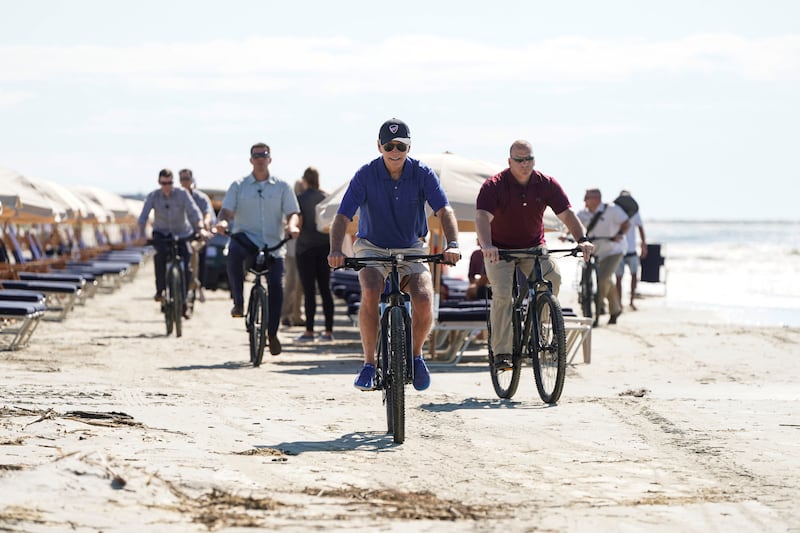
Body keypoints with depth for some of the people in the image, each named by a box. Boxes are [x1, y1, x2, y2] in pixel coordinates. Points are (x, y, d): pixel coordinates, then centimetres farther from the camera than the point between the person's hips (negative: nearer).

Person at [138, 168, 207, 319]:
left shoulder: (182, 194, -13)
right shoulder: (153, 196, -11)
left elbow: (194, 211, -23)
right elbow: (143, 216, -20)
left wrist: (201, 229, -40)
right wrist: (142, 235, -36)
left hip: (182, 234, 0)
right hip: (161, 233, 0)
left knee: (187, 267, -13)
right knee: (160, 253, -33)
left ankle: (183, 300, 6)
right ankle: (160, 289, -19)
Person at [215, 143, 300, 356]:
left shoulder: (281, 187, 11)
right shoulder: (239, 186, 10)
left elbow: (292, 213, 5)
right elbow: (226, 210, 2)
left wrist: (291, 225, -19)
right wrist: (222, 221, -22)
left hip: (272, 243, 1)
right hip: (246, 237, -1)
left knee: (276, 286, -12)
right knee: (234, 250, -36)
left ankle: (272, 333, 5)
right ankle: (238, 302, -23)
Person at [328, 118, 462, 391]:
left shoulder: (422, 174, -10)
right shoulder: (366, 175, -13)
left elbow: (444, 210, -20)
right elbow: (342, 216, -19)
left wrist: (452, 243, -39)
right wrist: (335, 250, -37)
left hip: (411, 248, 1)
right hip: (372, 248, -1)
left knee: (424, 299, -25)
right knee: (370, 294, -31)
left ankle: (416, 355, 3)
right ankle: (369, 364, -17)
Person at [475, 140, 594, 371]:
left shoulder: (547, 185, -7)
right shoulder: (494, 185, -16)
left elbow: (566, 213, -12)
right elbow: (482, 217, -29)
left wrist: (581, 239, -29)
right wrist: (487, 246, -47)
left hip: (533, 248, 3)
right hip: (499, 250, -3)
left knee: (553, 277, -23)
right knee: (503, 294, -21)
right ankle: (501, 352, -15)